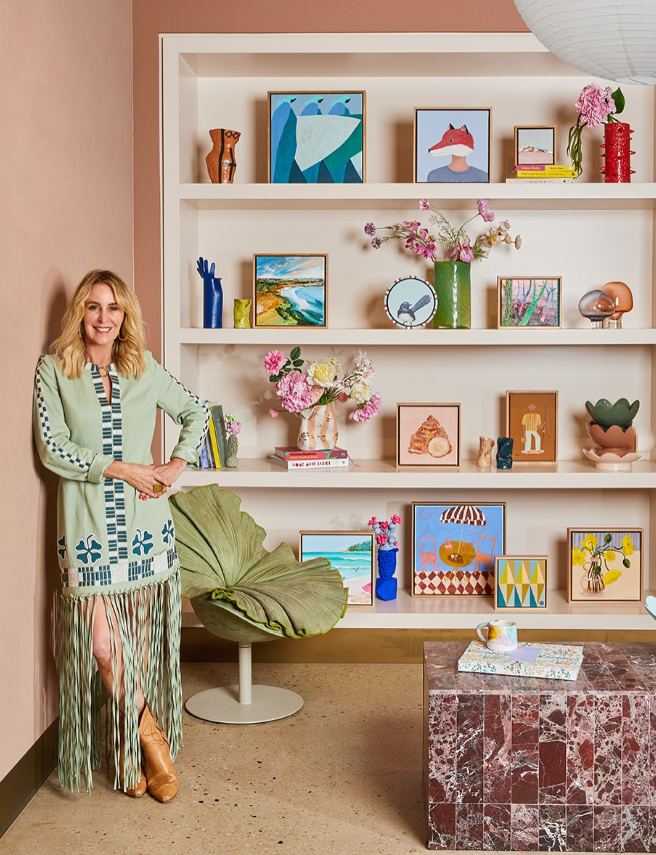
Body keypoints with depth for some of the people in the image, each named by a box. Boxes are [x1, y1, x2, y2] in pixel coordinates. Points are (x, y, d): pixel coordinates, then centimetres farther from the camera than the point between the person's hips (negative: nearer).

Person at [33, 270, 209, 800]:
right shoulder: (54, 370, 0)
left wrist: (179, 463, 6)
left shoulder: (145, 370, 8)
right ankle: (151, 740, 15)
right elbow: (52, 449, -9)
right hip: (89, 526, -2)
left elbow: (197, 412, 20)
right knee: (102, 645, -6)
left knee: (143, 642, 6)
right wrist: (122, 468, -11)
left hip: (146, 523, 2)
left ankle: (136, 753, 22)